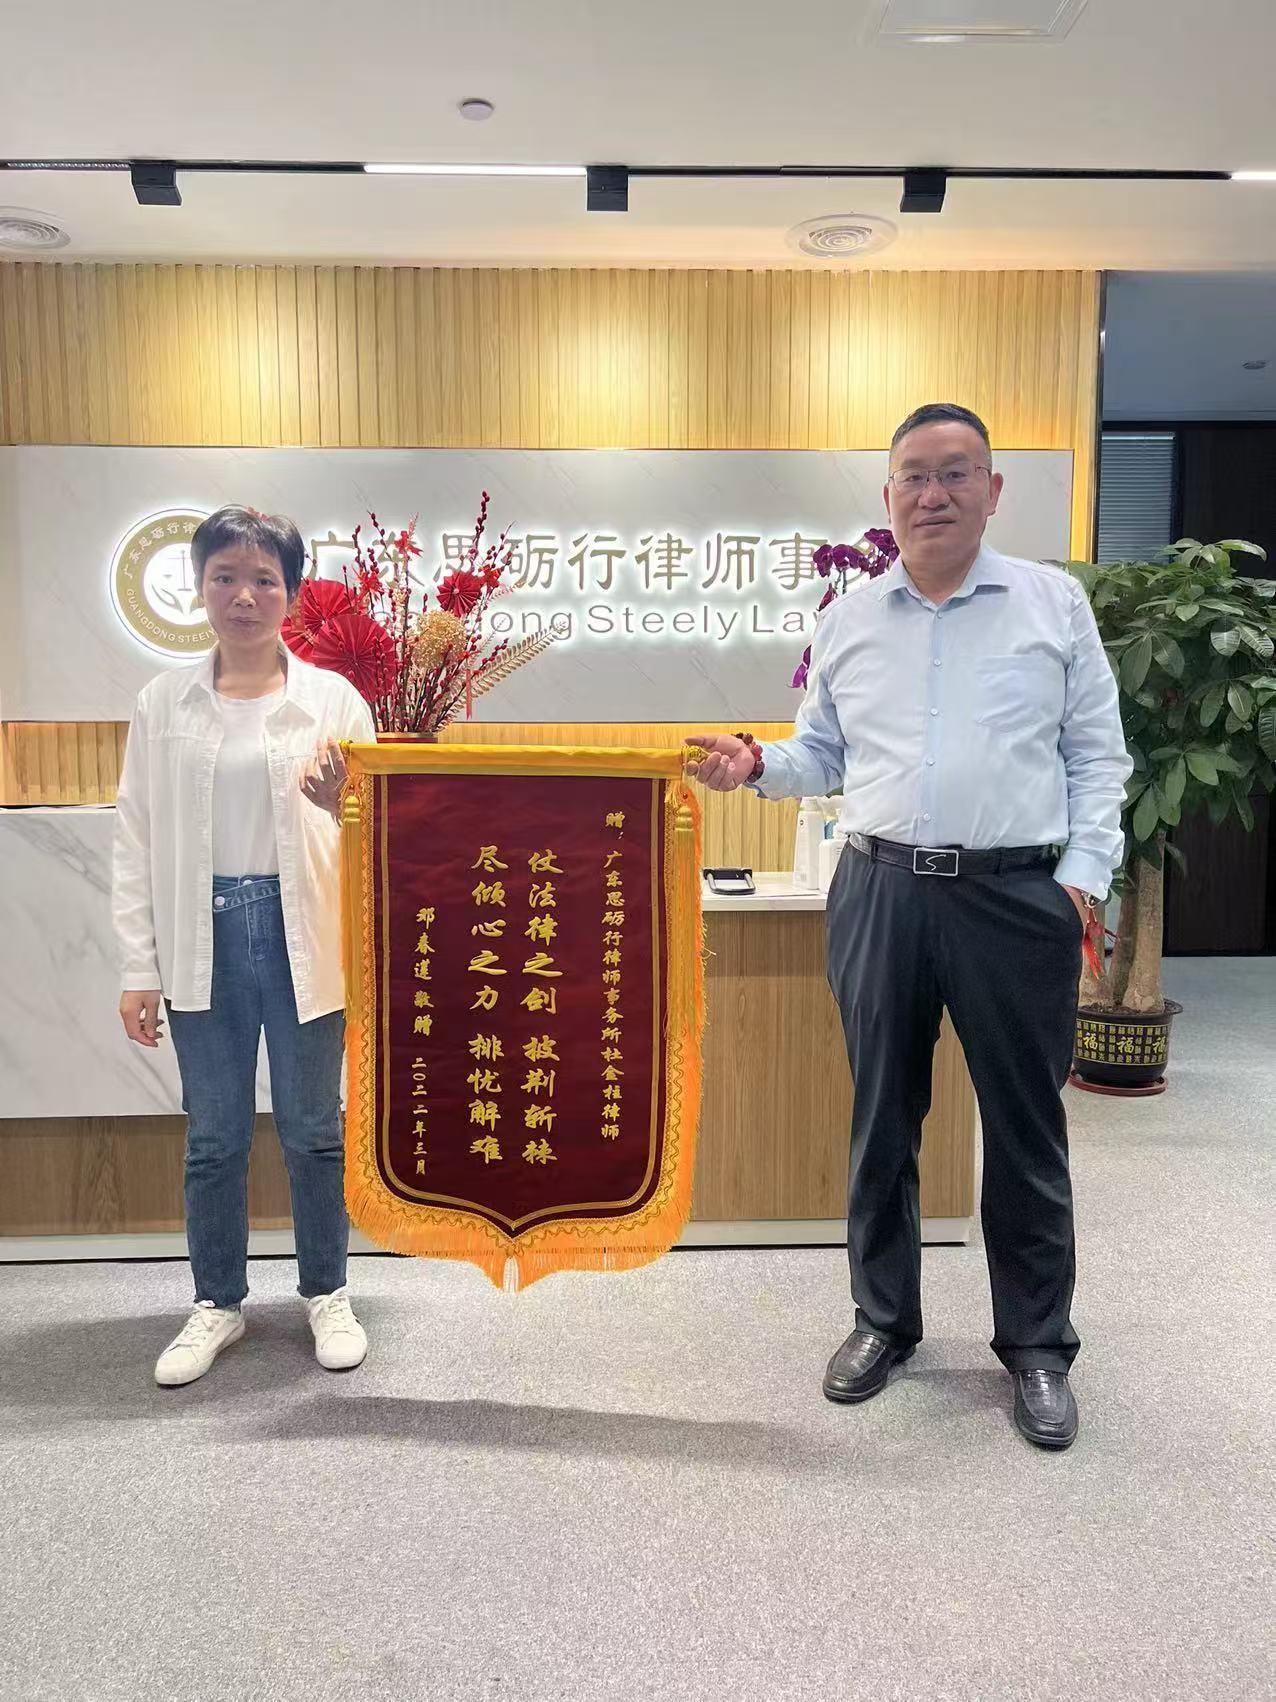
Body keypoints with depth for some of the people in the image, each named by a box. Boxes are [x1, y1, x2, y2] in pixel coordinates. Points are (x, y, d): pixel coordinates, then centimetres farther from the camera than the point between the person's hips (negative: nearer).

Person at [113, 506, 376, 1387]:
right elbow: (137, 839, 4)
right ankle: (218, 1302, 31)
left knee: (313, 1127, 11)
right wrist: (139, 967, 0)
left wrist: (344, 806, -24)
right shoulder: (163, 702, 3)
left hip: (302, 936, -1)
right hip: (204, 938, 2)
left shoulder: (334, 698, -2)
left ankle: (328, 1293, 30)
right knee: (213, 1134, 12)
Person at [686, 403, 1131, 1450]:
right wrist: (757, 766, -4)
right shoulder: (849, 621, 10)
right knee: (882, 1118, 12)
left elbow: (1097, 754, 3)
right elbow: (824, 755, 15)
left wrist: (1084, 871, -6)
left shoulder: (1054, 603, 4)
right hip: (881, 892, 3)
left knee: (1024, 1129, 7)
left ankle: (1038, 1345, 26)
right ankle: (884, 1319, 30)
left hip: (1016, 895, -2)